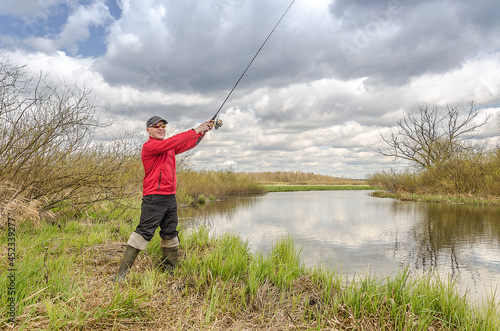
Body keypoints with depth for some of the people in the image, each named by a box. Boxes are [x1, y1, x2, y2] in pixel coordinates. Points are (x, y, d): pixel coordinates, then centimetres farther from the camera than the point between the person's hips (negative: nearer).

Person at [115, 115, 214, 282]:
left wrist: (204, 130, 6)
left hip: (170, 197, 8)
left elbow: (189, 144, 20)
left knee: (170, 234, 12)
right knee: (144, 233, -10)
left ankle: (170, 271, 22)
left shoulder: (169, 148, 17)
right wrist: (196, 130, -16)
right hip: (154, 198, -8)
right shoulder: (149, 146, -8)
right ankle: (122, 274, -3)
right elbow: (172, 142, -20)